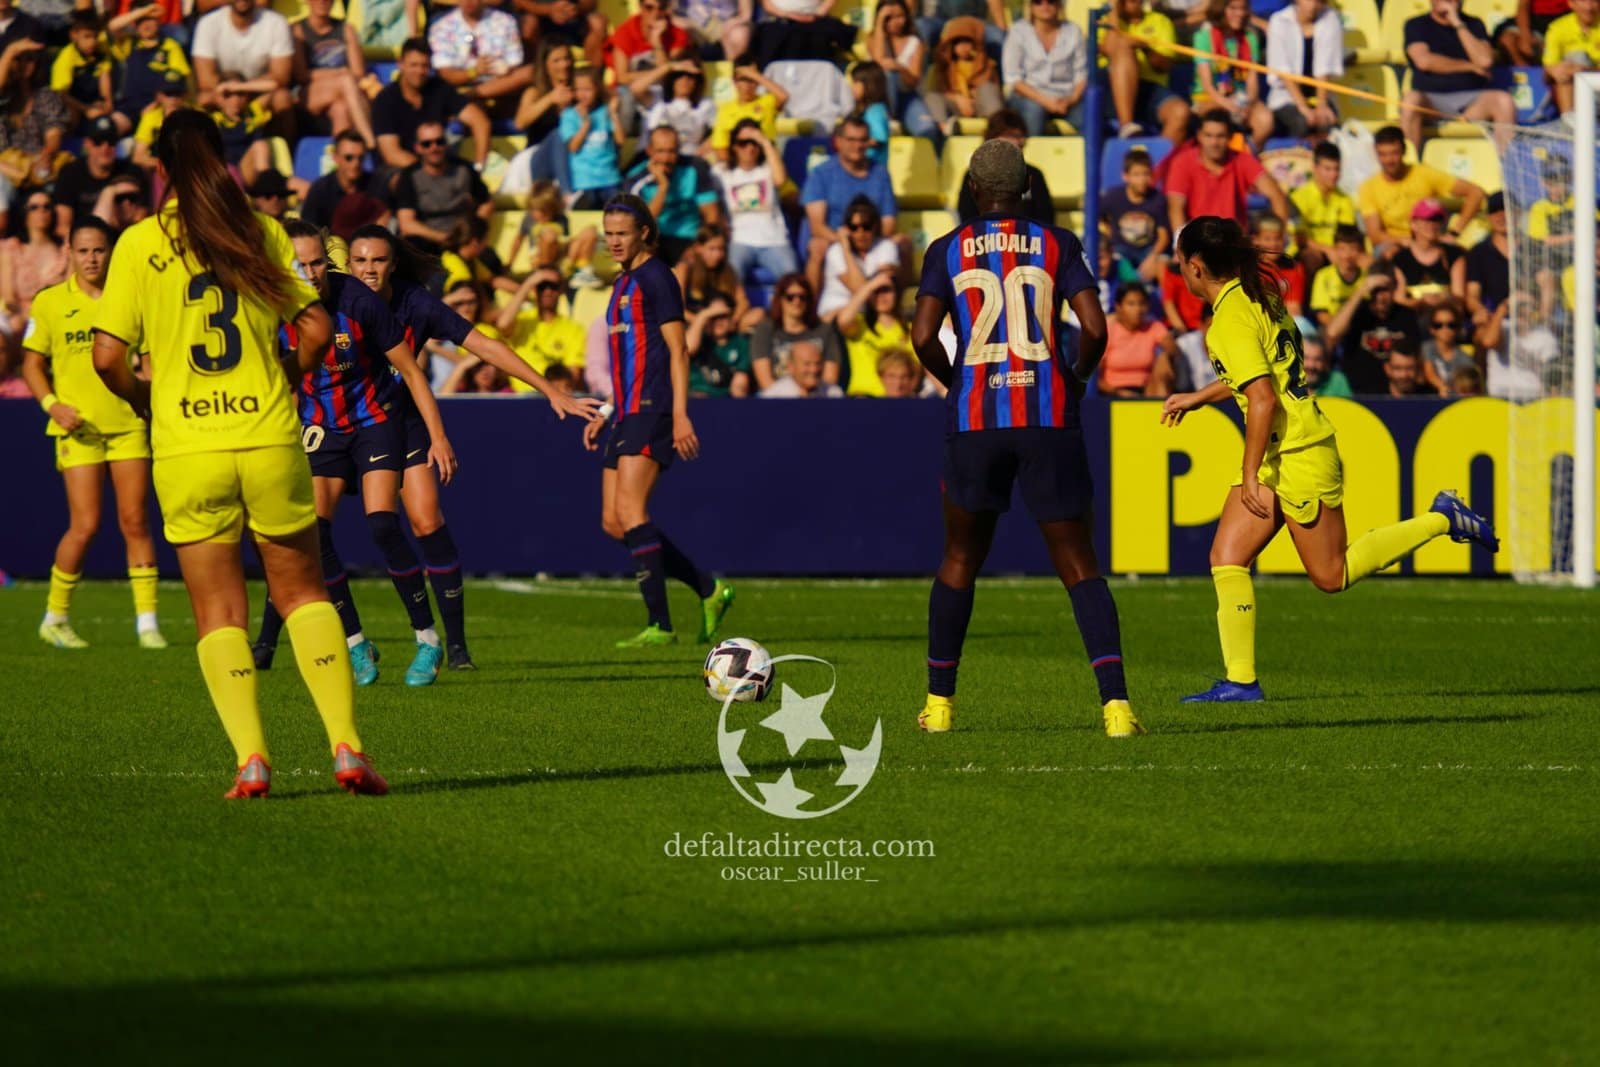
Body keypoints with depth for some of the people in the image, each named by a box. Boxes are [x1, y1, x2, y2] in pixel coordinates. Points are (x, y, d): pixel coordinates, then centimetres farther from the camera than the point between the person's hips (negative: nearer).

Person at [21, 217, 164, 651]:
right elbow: (32, 363, 6)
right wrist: (51, 404, -10)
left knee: (135, 521, -1)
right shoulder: (50, 302, 1)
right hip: (78, 428, -2)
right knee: (85, 525, -7)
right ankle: (55, 618, 9)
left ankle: (147, 622, 4)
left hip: (127, 423, 2)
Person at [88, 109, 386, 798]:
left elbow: (108, 356, -8)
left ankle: (251, 758, -5)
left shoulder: (140, 244, -4)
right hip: (271, 440, 1)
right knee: (302, 591, 13)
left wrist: (141, 397, 11)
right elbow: (317, 332, 0)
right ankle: (346, 747, 3)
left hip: (187, 451, -1)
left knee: (218, 609, 8)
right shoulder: (262, 234, 1)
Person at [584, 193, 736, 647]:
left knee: (630, 511, -17)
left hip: (651, 410, -10)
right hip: (628, 412, 10)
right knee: (613, 522, 5)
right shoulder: (624, 283, 21)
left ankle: (659, 625, -17)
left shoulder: (656, 277, -7)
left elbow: (677, 349, -12)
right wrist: (603, 415, 25)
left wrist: (680, 415, -19)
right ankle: (709, 590, 13)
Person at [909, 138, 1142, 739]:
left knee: (960, 561, 17)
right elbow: (1094, 328, -7)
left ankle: (938, 703, 20)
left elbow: (923, 336, -5)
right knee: (1079, 567, 0)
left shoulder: (948, 251, 5)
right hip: (1048, 418, -1)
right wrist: (1077, 379, 12)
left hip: (974, 418, 1)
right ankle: (1115, 703, -14)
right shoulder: (1057, 245, 4)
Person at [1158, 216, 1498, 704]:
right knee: (1226, 558, 2)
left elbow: (1262, 399, -26)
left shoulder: (1232, 319, -20)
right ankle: (1240, 680, 0)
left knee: (1332, 576, 2)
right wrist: (1197, 398, 30)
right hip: (1281, 454, 10)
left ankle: (1441, 520, 11)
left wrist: (1251, 474, -21)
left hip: (1298, 456, -10)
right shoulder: (1257, 298, 9)